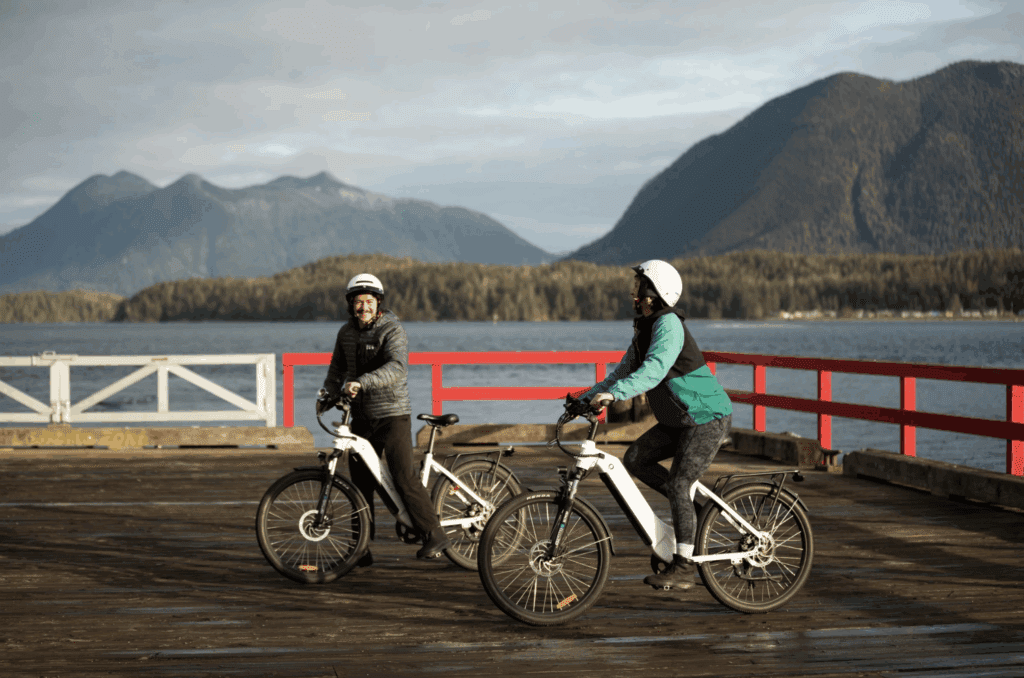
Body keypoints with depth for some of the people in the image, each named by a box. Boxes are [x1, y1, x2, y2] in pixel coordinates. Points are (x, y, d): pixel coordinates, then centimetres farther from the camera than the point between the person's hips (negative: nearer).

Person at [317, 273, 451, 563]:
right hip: (361, 417, 6)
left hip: (393, 415, -6)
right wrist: (327, 396, 3)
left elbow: (396, 368, -30)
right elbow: (338, 368, 22)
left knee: (404, 478, -13)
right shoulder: (347, 333, 8)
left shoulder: (393, 331, -12)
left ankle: (434, 537, -7)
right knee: (360, 482, 7)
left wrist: (362, 382, -43)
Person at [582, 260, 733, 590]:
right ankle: (694, 505, 12)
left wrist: (614, 393, -45)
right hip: (680, 419, 9)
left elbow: (655, 369, -35)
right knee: (635, 458, 0)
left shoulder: (668, 324, -20)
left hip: (707, 418, -9)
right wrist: (586, 398, 3)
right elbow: (624, 372, 13)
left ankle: (683, 567, -8)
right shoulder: (644, 328, 10)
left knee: (678, 485, -14)